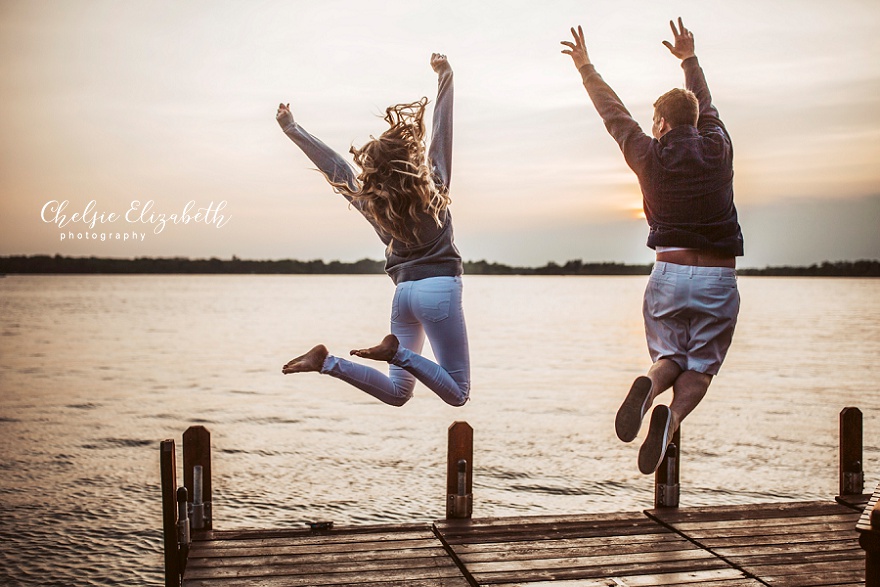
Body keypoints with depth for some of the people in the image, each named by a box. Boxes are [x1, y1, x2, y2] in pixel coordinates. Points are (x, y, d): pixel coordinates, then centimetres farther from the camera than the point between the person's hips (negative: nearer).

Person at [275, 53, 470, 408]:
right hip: (438, 287, -6)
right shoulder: (434, 189, -4)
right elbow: (443, 131, 0)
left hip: (403, 292, 6)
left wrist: (292, 129, 21)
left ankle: (327, 362, -4)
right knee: (457, 394, -2)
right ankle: (397, 351, -20)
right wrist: (445, 77, 10)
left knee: (397, 393, 14)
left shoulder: (370, 202, 5)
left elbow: (333, 165, 11)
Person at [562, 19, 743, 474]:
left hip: (669, 275, 0)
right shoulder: (718, 148, 4)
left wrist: (586, 68, 26)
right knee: (700, 366, 7)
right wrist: (689, 60, 40)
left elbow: (615, 114, 13)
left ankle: (649, 386, -19)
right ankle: (672, 417, -24)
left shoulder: (652, 157, -1)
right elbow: (706, 108, 24)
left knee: (669, 356, 15)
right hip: (719, 279, 0)